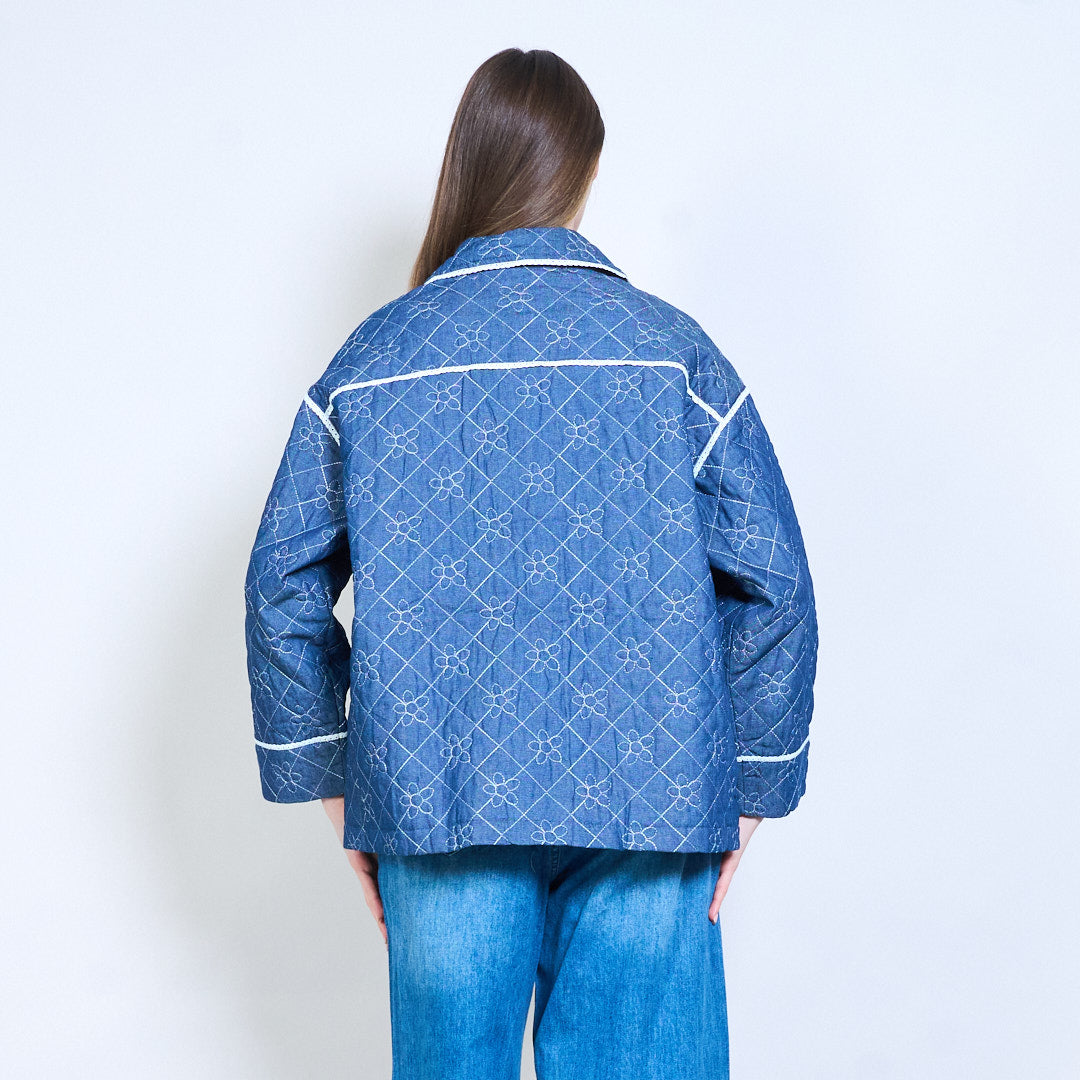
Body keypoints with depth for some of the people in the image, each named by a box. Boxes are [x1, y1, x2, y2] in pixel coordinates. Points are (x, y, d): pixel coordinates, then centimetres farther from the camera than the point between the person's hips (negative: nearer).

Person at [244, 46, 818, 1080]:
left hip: (436, 800, 2)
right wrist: (745, 791, 7)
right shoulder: (670, 346, 0)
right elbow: (772, 581, -2)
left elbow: (283, 587, 5)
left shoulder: (371, 356, 5)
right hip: (649, 801, -1)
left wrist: (335, 791, 12)